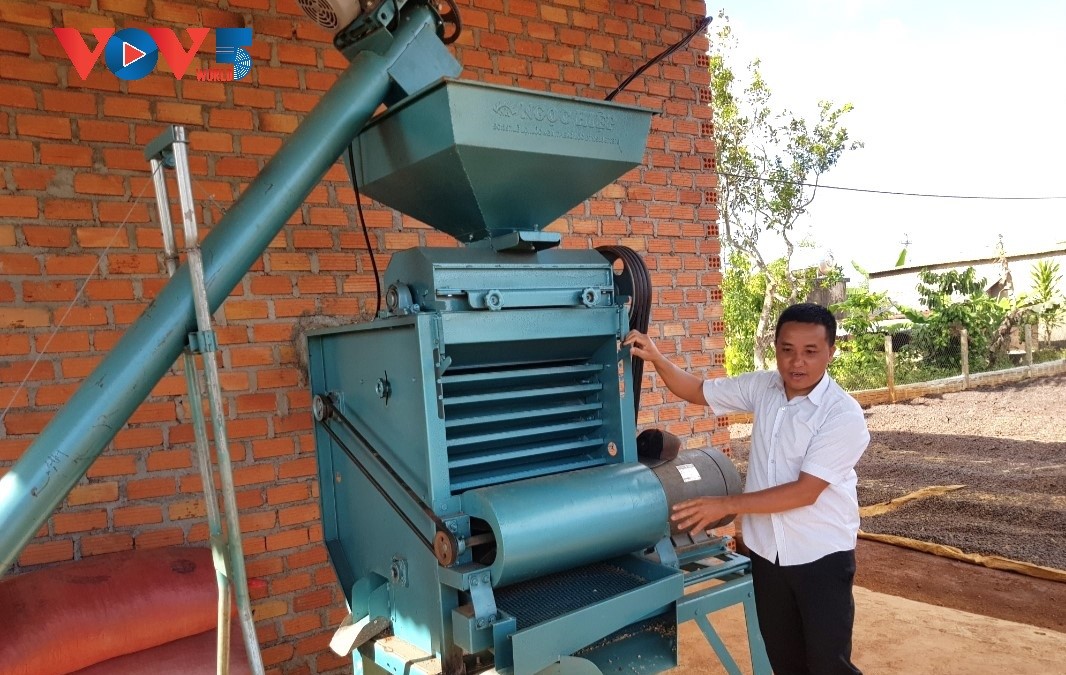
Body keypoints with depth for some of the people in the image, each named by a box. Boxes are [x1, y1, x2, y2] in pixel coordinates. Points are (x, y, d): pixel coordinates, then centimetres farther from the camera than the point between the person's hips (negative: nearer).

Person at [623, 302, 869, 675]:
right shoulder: (762, 387, -2)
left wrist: (727, 505, -22)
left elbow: (805, 491, -22)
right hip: (767, 550, 5)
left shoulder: (844, 415, -19)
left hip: (821, 555, -5)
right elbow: (697, 390, 8)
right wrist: (656, 358, -10)